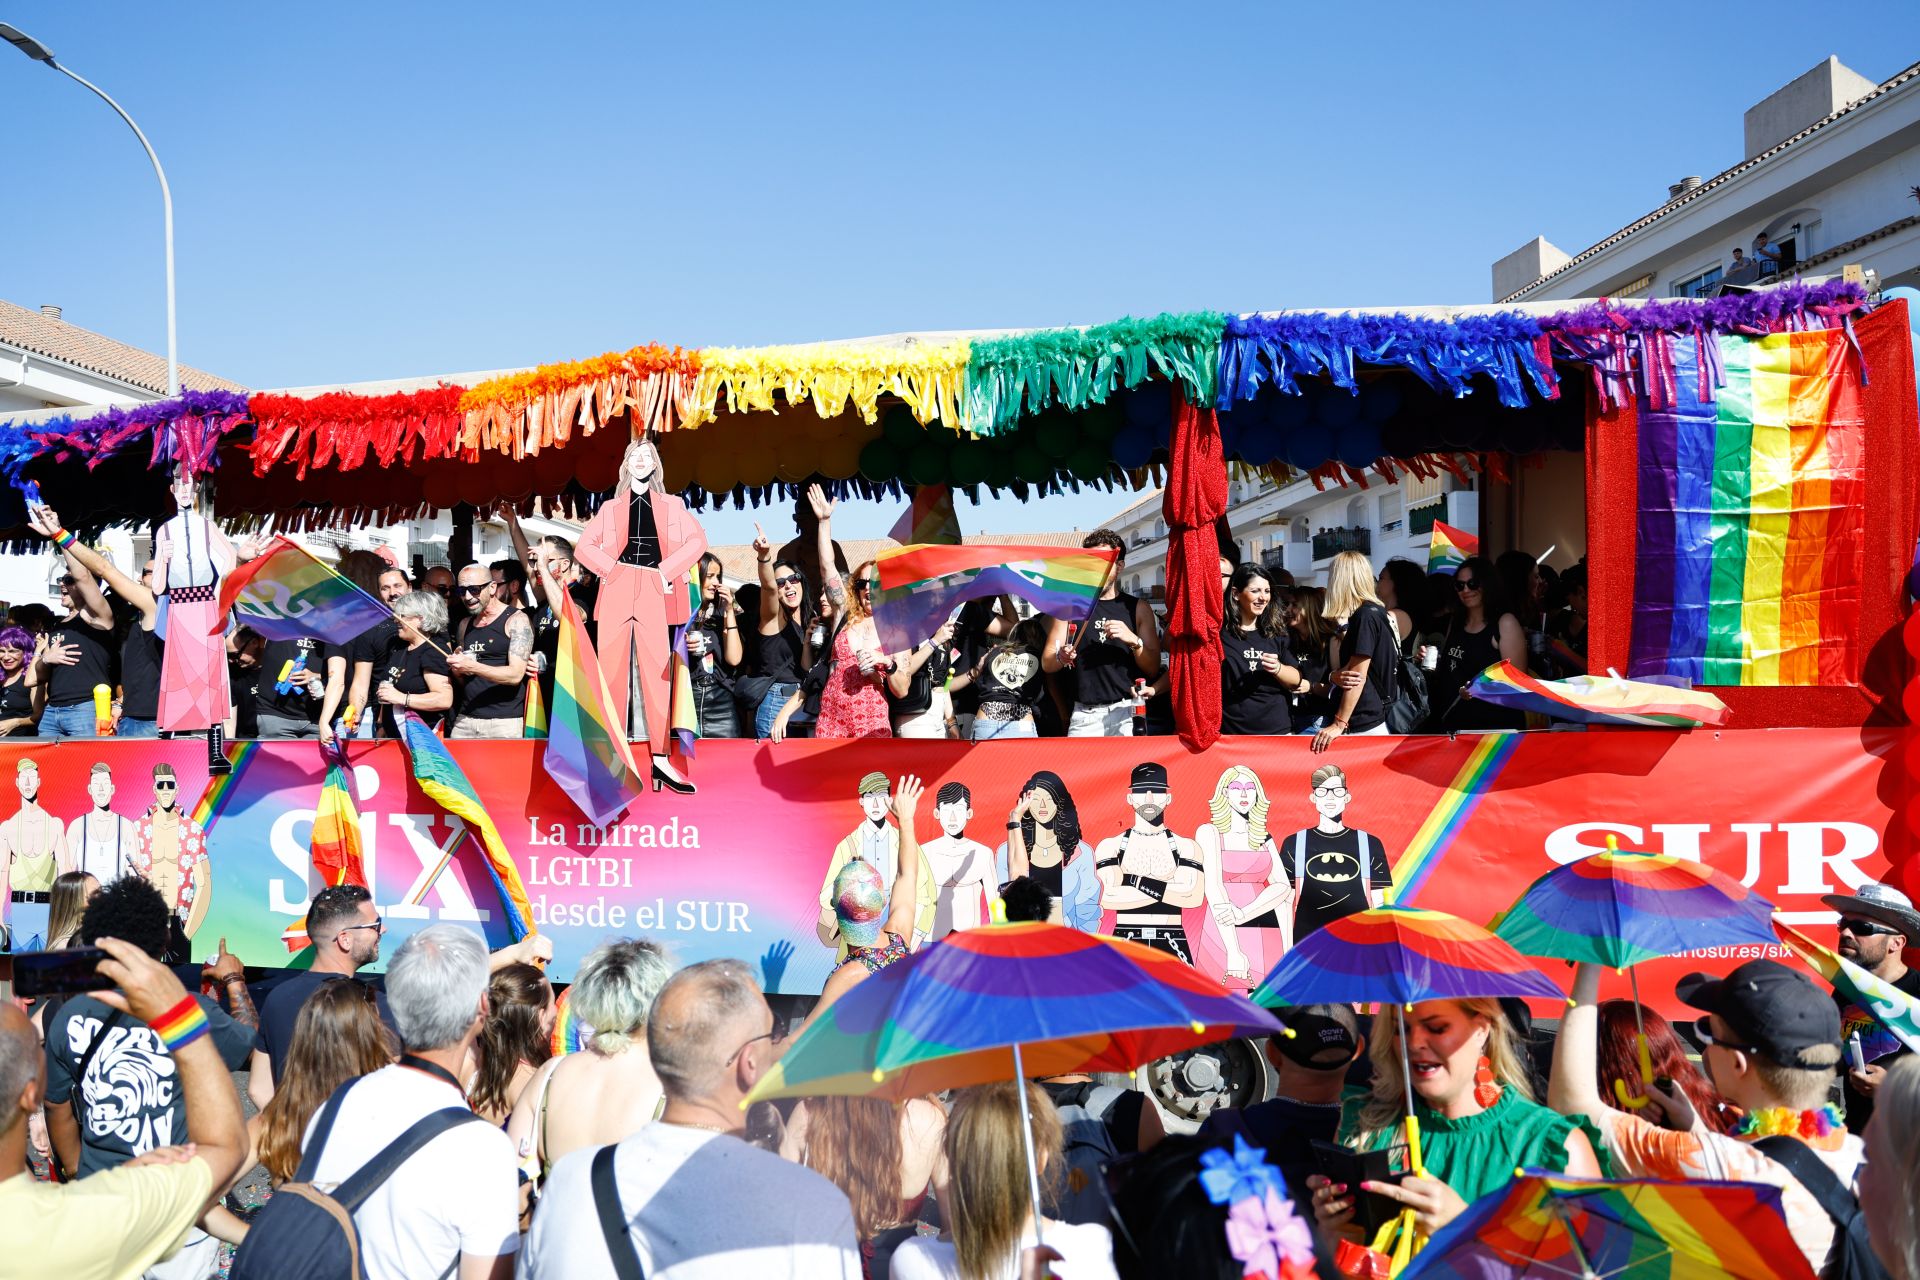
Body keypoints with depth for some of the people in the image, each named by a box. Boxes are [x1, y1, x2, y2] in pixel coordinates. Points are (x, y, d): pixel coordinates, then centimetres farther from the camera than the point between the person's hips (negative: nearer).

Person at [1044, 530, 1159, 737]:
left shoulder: (1138, 608, 10)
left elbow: (1153, 669, 3)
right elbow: (1046, 664, 7)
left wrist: (1134, 640, -13)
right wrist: (1061, 658, -15)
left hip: (1127, 710, -1)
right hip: (1085, 714, 1)